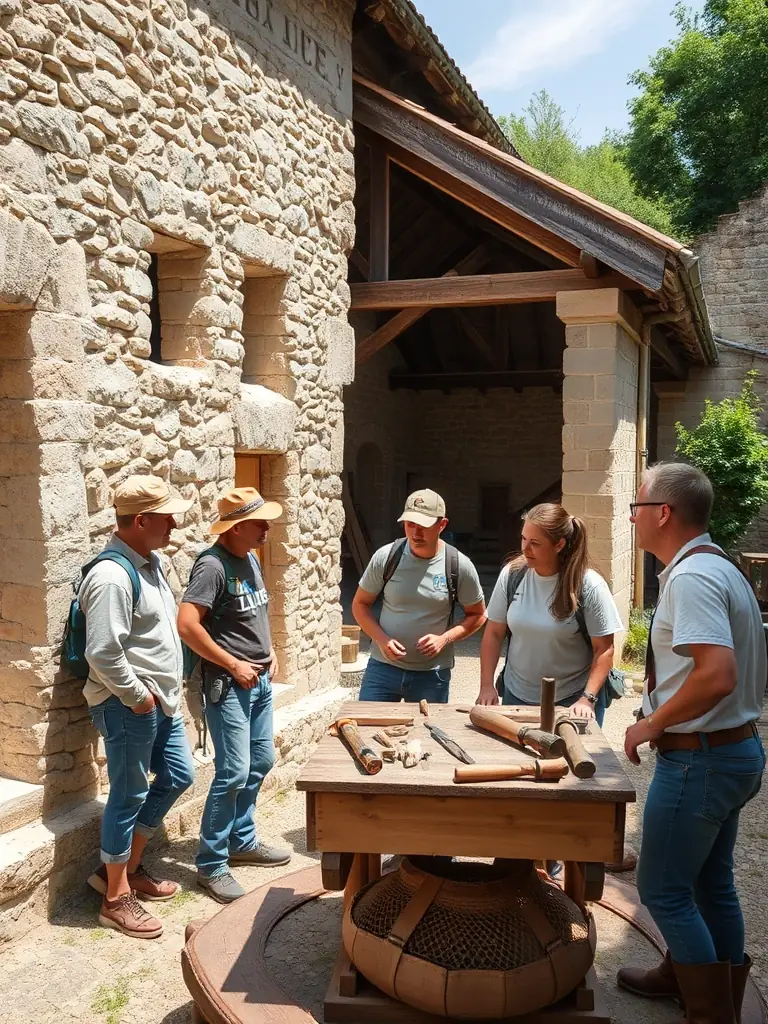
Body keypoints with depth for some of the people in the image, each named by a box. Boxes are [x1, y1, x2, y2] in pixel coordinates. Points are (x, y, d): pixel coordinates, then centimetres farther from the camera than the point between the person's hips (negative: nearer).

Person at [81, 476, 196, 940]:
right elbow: (102, 653, -28)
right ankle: (116, 898, 20)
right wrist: (137, 696, -17)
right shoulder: (112, 576, -24)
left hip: (162, 700, 10)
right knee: (129, 796, 3)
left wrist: (166, 691, 15)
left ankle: (130, 867, 33)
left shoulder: (150, 562, 8)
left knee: (177, 777, 18)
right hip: (129, 706, -10)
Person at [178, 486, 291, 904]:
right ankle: (211, 865, 6)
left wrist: (270, 651, 8)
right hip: (228, 684, -9)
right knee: (233, 774, -8)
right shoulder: (212, 565, -19)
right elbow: (187, 625, -25)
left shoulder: (251, 559, 9)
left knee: (260, 763, 16)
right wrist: (233, 664, -19)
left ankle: (242, 841, 33)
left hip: (260, 680, 9)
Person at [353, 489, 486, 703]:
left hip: (432, 674, 0)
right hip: (383, 667, 1)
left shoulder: (459, 566, -9)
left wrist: (445, 638, -14)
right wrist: (381, 638, -14)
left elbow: (477, 615, 3)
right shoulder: (386, 557, -8)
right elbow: (360, 605, 3)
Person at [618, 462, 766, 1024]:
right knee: (711, 882, 22)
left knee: (663, 889, 4)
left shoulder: (691, 576, -22)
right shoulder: (720, 566, 9)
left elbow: (717, 675, -32)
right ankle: (686, 975, 39)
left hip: (699, 759, -10)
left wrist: (653, 723, -19)